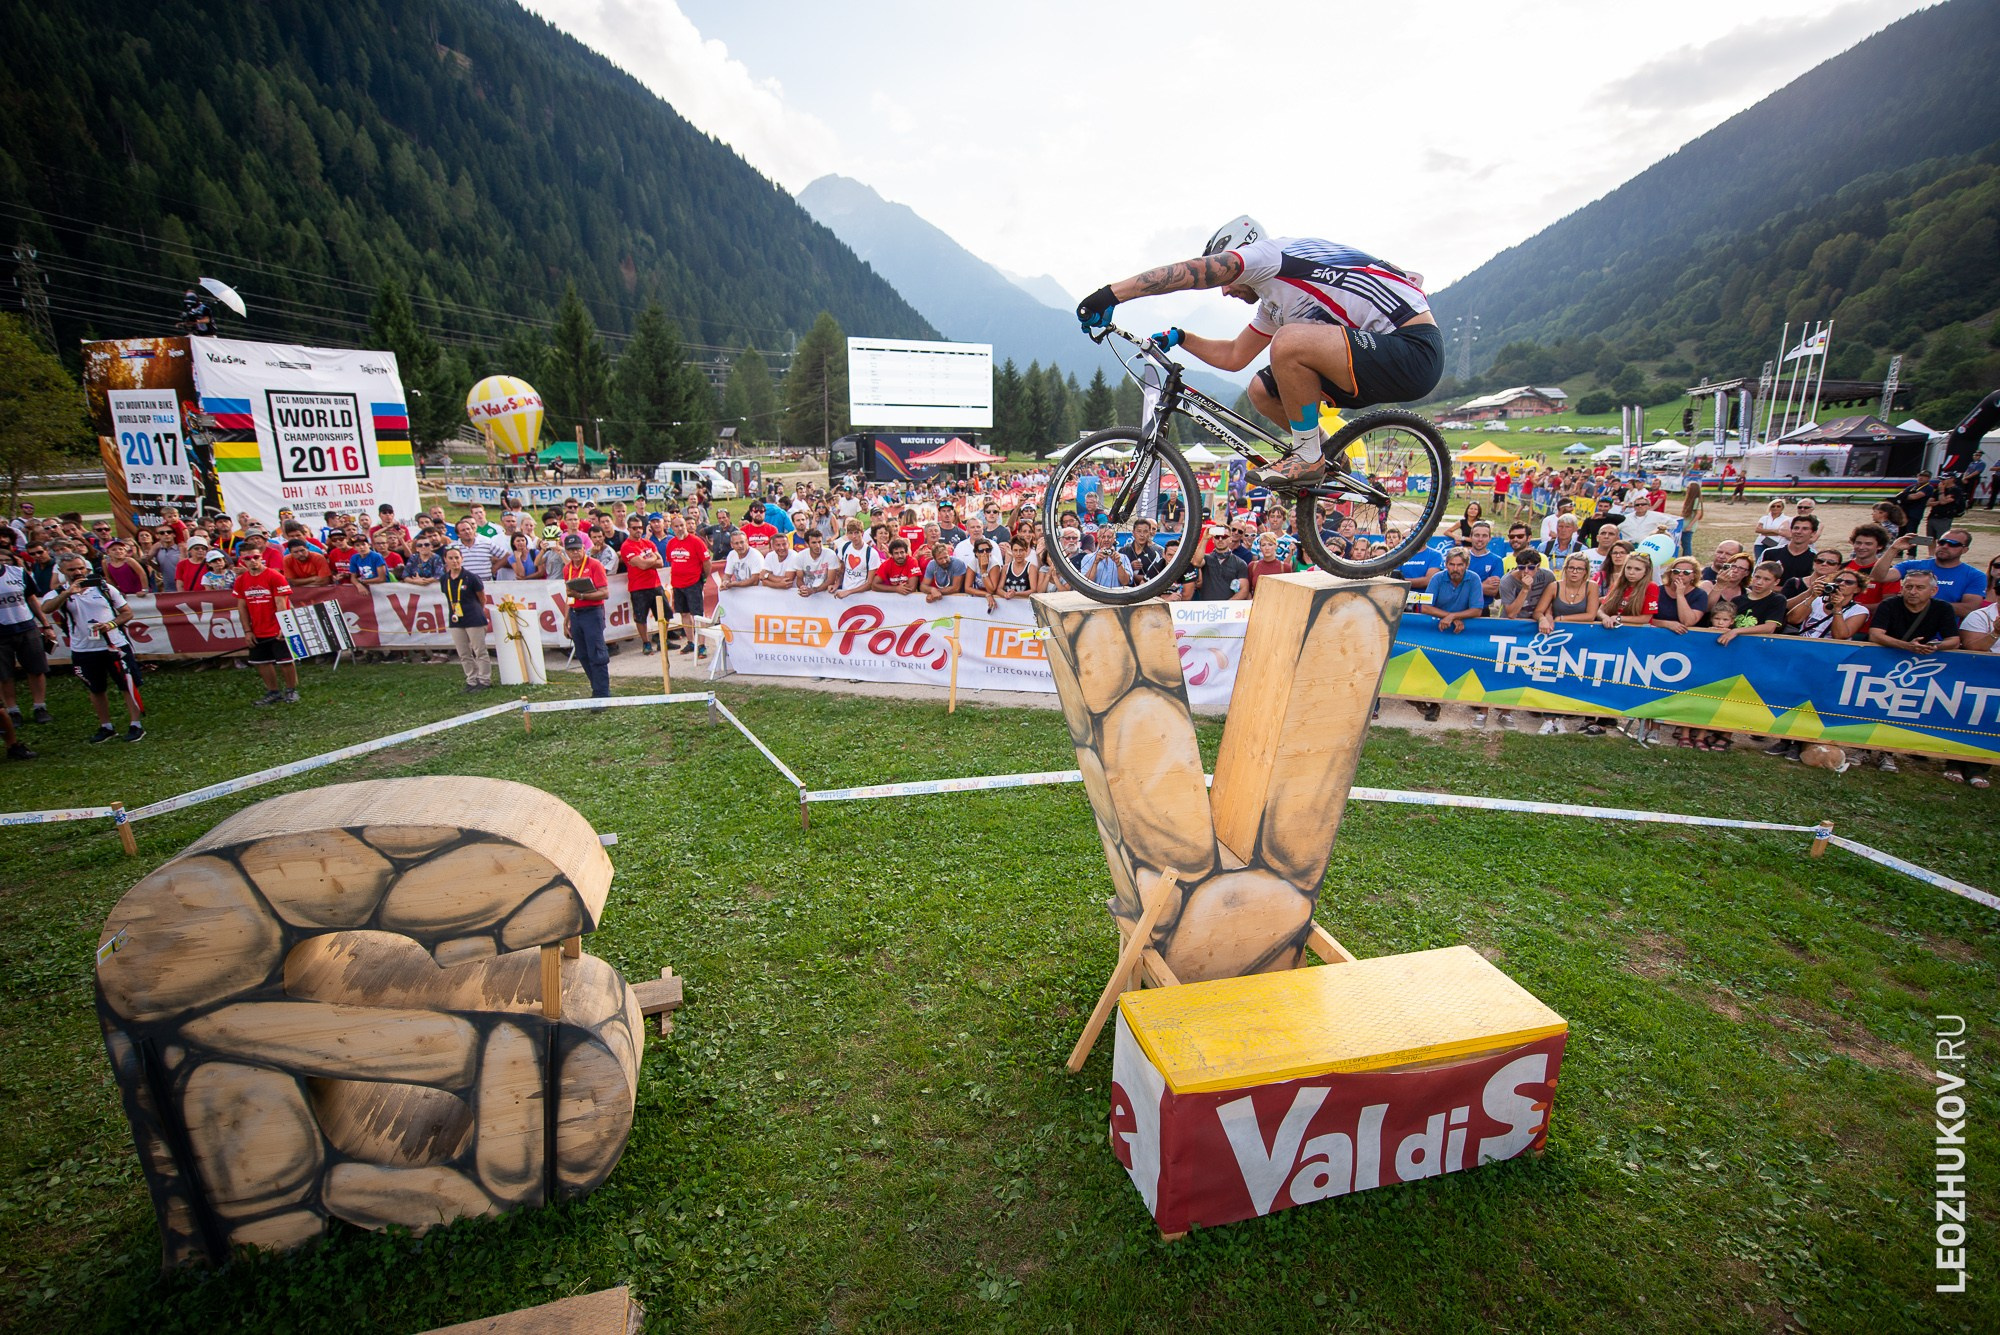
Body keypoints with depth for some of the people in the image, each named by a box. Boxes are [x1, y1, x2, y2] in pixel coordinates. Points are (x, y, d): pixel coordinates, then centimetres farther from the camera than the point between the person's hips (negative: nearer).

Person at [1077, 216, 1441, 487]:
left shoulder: (1269, 251, -7)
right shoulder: (1275, 301, 21)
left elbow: (1188, 272, -15)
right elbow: (1234, 356, 28)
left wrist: (1111, 294, -17)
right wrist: (1179, 338, 21)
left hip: (1414, 350, -10)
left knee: (1289, 342, -29)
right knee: (1263, 391, 6)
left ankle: (1309, 456, -12)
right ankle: (1326, 453, 20)